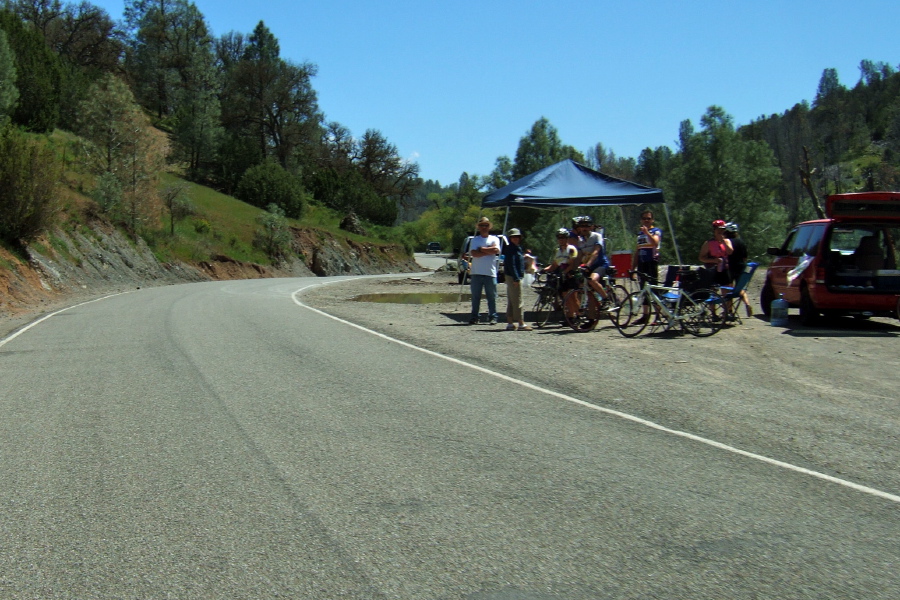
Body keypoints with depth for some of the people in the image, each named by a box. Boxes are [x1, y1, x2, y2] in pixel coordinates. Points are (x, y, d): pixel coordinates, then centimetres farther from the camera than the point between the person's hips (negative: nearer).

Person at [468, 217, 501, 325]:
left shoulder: (494, 239, 11)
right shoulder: (474, 240, 10)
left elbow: (496, 250, -9)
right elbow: (474, 253, -6)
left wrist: (481, 249, -4)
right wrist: (489, 251, -7)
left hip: (490, 272, 0)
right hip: (476, 272, 1)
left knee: (492, 296, 0)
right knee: (475, 296, 1)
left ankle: (492, 317, 7)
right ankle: (474, 317, 6)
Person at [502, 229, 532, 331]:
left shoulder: (517, 248, 18)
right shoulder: (511, 249, -13)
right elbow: (511, 264, -21)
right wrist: (516, 278, -24)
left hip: (515, 277, 11)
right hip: (513, 277, -11)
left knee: (511, 301, 12)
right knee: (517, 301, -9)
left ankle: (510, 323, 16)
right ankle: (521, 323, -9)